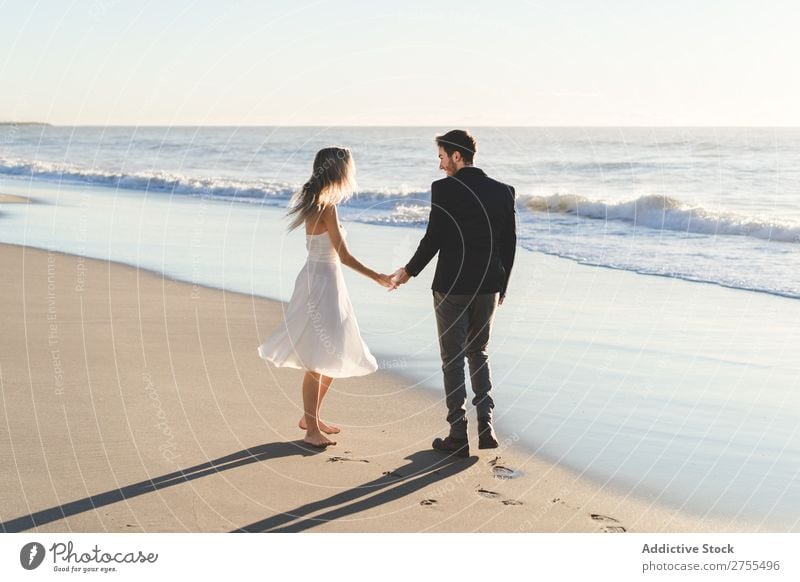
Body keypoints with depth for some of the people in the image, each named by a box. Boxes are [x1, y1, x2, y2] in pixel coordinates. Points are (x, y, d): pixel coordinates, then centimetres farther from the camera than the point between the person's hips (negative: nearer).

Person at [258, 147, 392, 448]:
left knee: (333, 358, 17)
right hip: (321, 282, -10)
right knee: (316, 361, -2)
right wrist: (376, 277, -13)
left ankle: (310, 416, 28)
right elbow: (344, 255, -18)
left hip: (326, 281, 10)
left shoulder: (316, 201, 11)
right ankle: (311, 429, 6)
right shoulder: (327, 206, -18)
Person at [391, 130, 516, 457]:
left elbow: (433, 239, -12)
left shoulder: (444, 189, -12)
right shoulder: (503, 191, 3)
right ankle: (486, 427, 13)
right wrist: (502, 288, 17)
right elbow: (509, 245, 6)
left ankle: (458, 436, 8)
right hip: (488, 288, 5)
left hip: (451, 288, -5)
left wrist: (408, 271, 4)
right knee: (478, 354, 20)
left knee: (453, 360, 6)